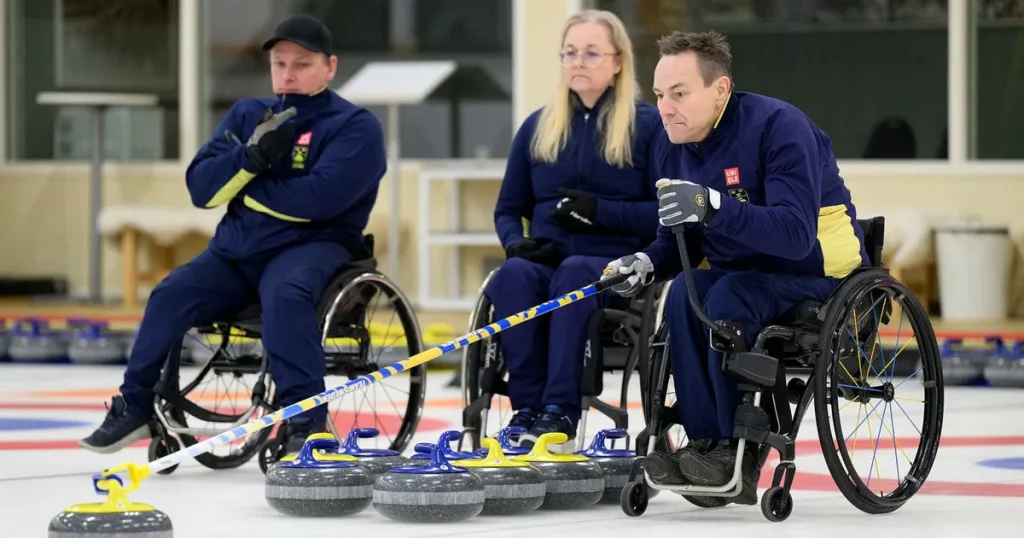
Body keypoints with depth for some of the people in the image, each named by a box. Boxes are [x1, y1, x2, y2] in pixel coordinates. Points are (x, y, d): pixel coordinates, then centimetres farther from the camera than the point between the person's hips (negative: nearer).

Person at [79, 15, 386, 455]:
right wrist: (251, 158, -15)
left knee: (284, 294, -36)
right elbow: (201, 187, 3)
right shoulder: (247, 115, 13)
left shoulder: (355, 126, -5)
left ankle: (306, 419, -36)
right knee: (173, 294, -15)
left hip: (313, 247, -5)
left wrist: (248, 186, -7)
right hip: (237, 249, 5)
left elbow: (318, 197, -21)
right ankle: (135, 407, -1)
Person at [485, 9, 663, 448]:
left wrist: (601, 211, -15)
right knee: (513, 274, -32)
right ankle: (526, 407, -35)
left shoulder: (649, 125, 4)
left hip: (618, 266, -3)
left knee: (574, 272, -38)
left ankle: (560, 410, -42)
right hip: (546, 260, 4)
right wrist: (517, 242, -3)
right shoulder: (538, 127, 16)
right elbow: (508, 209, 19)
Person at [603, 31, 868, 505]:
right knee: (684, 295, -25)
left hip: (818, 269, -6)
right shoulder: (674, 146, 1)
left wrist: (712, 206, -45)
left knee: (728, 300, -32)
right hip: (739, 273, 6)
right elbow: (681, 241, 10)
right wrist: (648, 263, -14)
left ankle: (737, 453, -20)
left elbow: (796, 234, -32)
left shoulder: (778, 126, -21)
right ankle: (706, 445, -22)